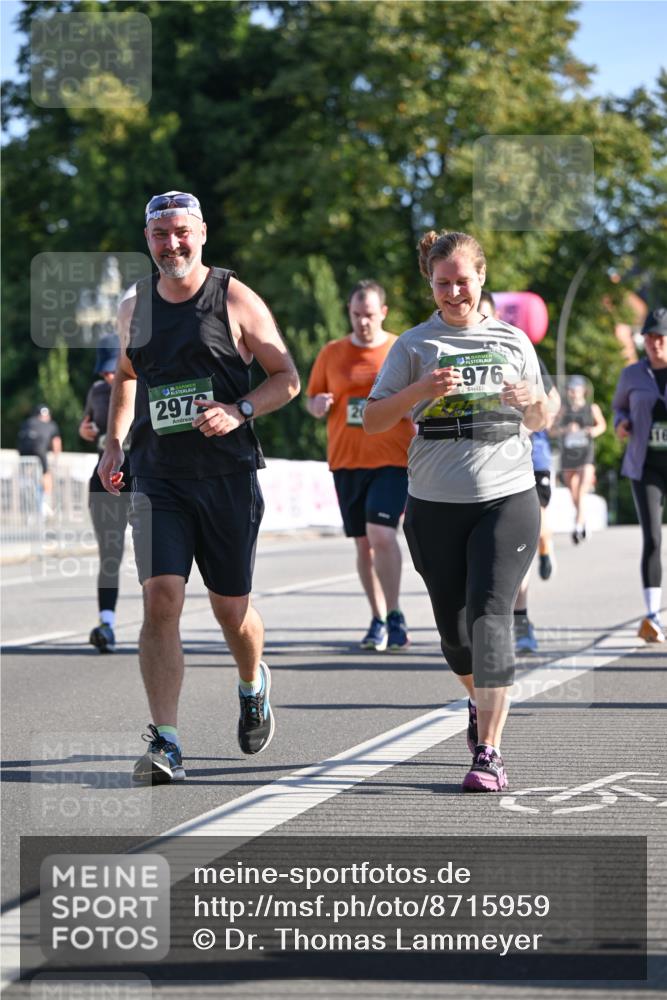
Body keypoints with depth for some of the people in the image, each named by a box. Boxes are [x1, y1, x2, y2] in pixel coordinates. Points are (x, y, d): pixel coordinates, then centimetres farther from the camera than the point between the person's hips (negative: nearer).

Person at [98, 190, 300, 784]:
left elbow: (287, 378, -1)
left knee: (231, 606, 9)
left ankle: (254, 686, 43)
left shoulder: (235, 300, -2)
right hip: (156, 474, 2)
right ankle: (165, 744, -16)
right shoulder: (134, 307, 9)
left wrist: (239, 411, -18)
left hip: (227, 473, -2)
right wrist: (114, 442, 16)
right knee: (161, 599, -15)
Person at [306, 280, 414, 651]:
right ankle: (379, 621, 16)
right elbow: (313, 400, 15)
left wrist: (414, 414, -14)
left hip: (392, 458, -3)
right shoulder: (332, 354, 9)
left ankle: (395, 617, -11)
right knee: (364, 542, 7)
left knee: (381, 534, -19)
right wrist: (318, 406, -8)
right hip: (346, 460, 3)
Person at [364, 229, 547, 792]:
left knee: (489, 614, -16)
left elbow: (539, 422, 20)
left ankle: (489, 751, -18)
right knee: (454, 625, 9)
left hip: (507, 498, -1)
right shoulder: (415, 345, 5)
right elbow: (372, 421, 1)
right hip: (436, 506, 1)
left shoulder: (513, 341, 10)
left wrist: (533, 401, -4)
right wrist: (420, 391, -16)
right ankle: (482, 702, 41)